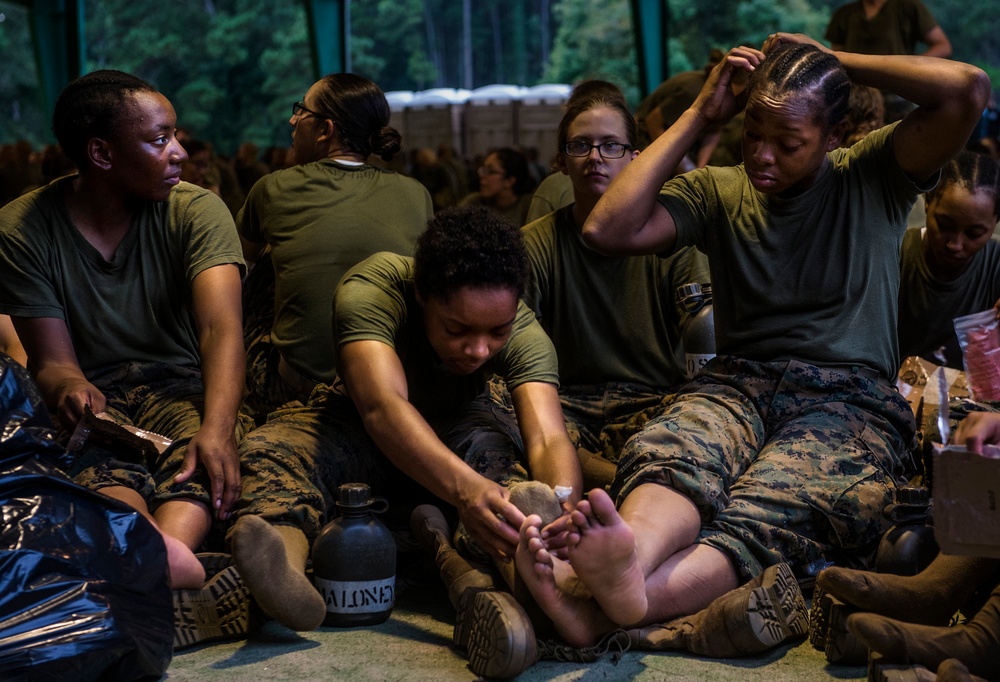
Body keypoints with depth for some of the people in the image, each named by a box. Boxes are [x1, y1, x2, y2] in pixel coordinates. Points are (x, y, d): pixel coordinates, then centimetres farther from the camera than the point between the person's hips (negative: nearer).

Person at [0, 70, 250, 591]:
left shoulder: (197, 211, -5)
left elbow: (221, 328, -19)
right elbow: (51, 360, -6)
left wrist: (216, 428, -40)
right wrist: (70, 387, -34)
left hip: (179, 387, 1)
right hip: (94, 396, 0)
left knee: (201, 447, -35)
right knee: (96, 461, -36)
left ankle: (173, 541, -64)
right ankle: (160, 554, -63)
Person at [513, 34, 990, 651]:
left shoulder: (873, 177, 11)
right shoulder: (717, 192, 17)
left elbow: (968, 90, -5)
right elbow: (609, 229, 1)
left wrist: (836, 61, 5)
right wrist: (699, 114, 5)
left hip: (852, 398, -2)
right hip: (739, 382, 3)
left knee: (763, 512, -37)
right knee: (672, 456, -36)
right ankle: (627, 560, -69)